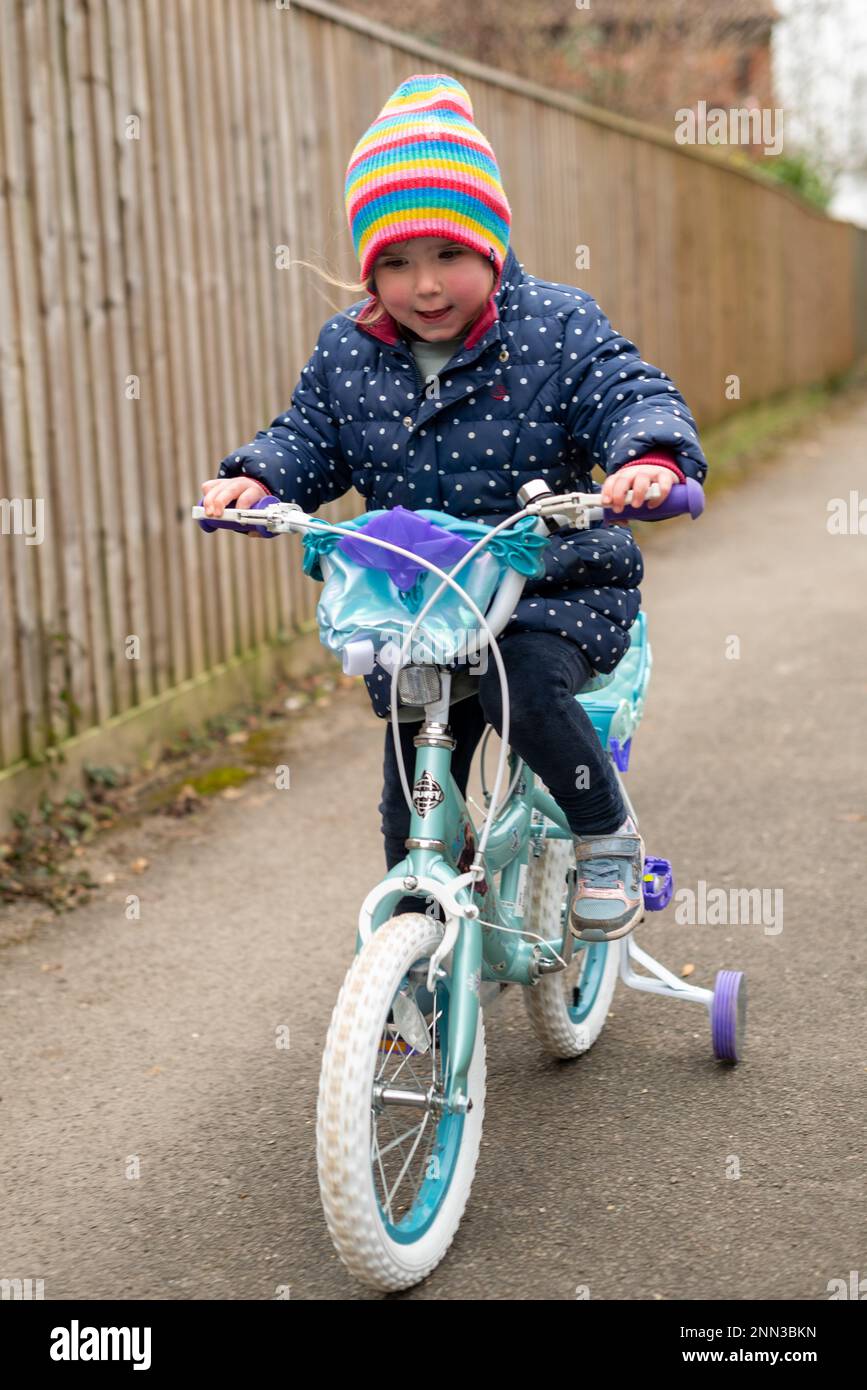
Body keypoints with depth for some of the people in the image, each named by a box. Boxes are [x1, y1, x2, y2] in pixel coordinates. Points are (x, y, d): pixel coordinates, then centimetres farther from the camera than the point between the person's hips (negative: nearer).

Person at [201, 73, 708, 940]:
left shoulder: (556, 328, -9)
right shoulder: (346, 353, 2)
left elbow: (635, 397, -15)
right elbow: (309, 440, 11)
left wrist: (651, 458, -38)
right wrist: (256, 479, -10)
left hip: (555, 588, -4)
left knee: (521, 679, -34)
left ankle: (607, 834, -7)